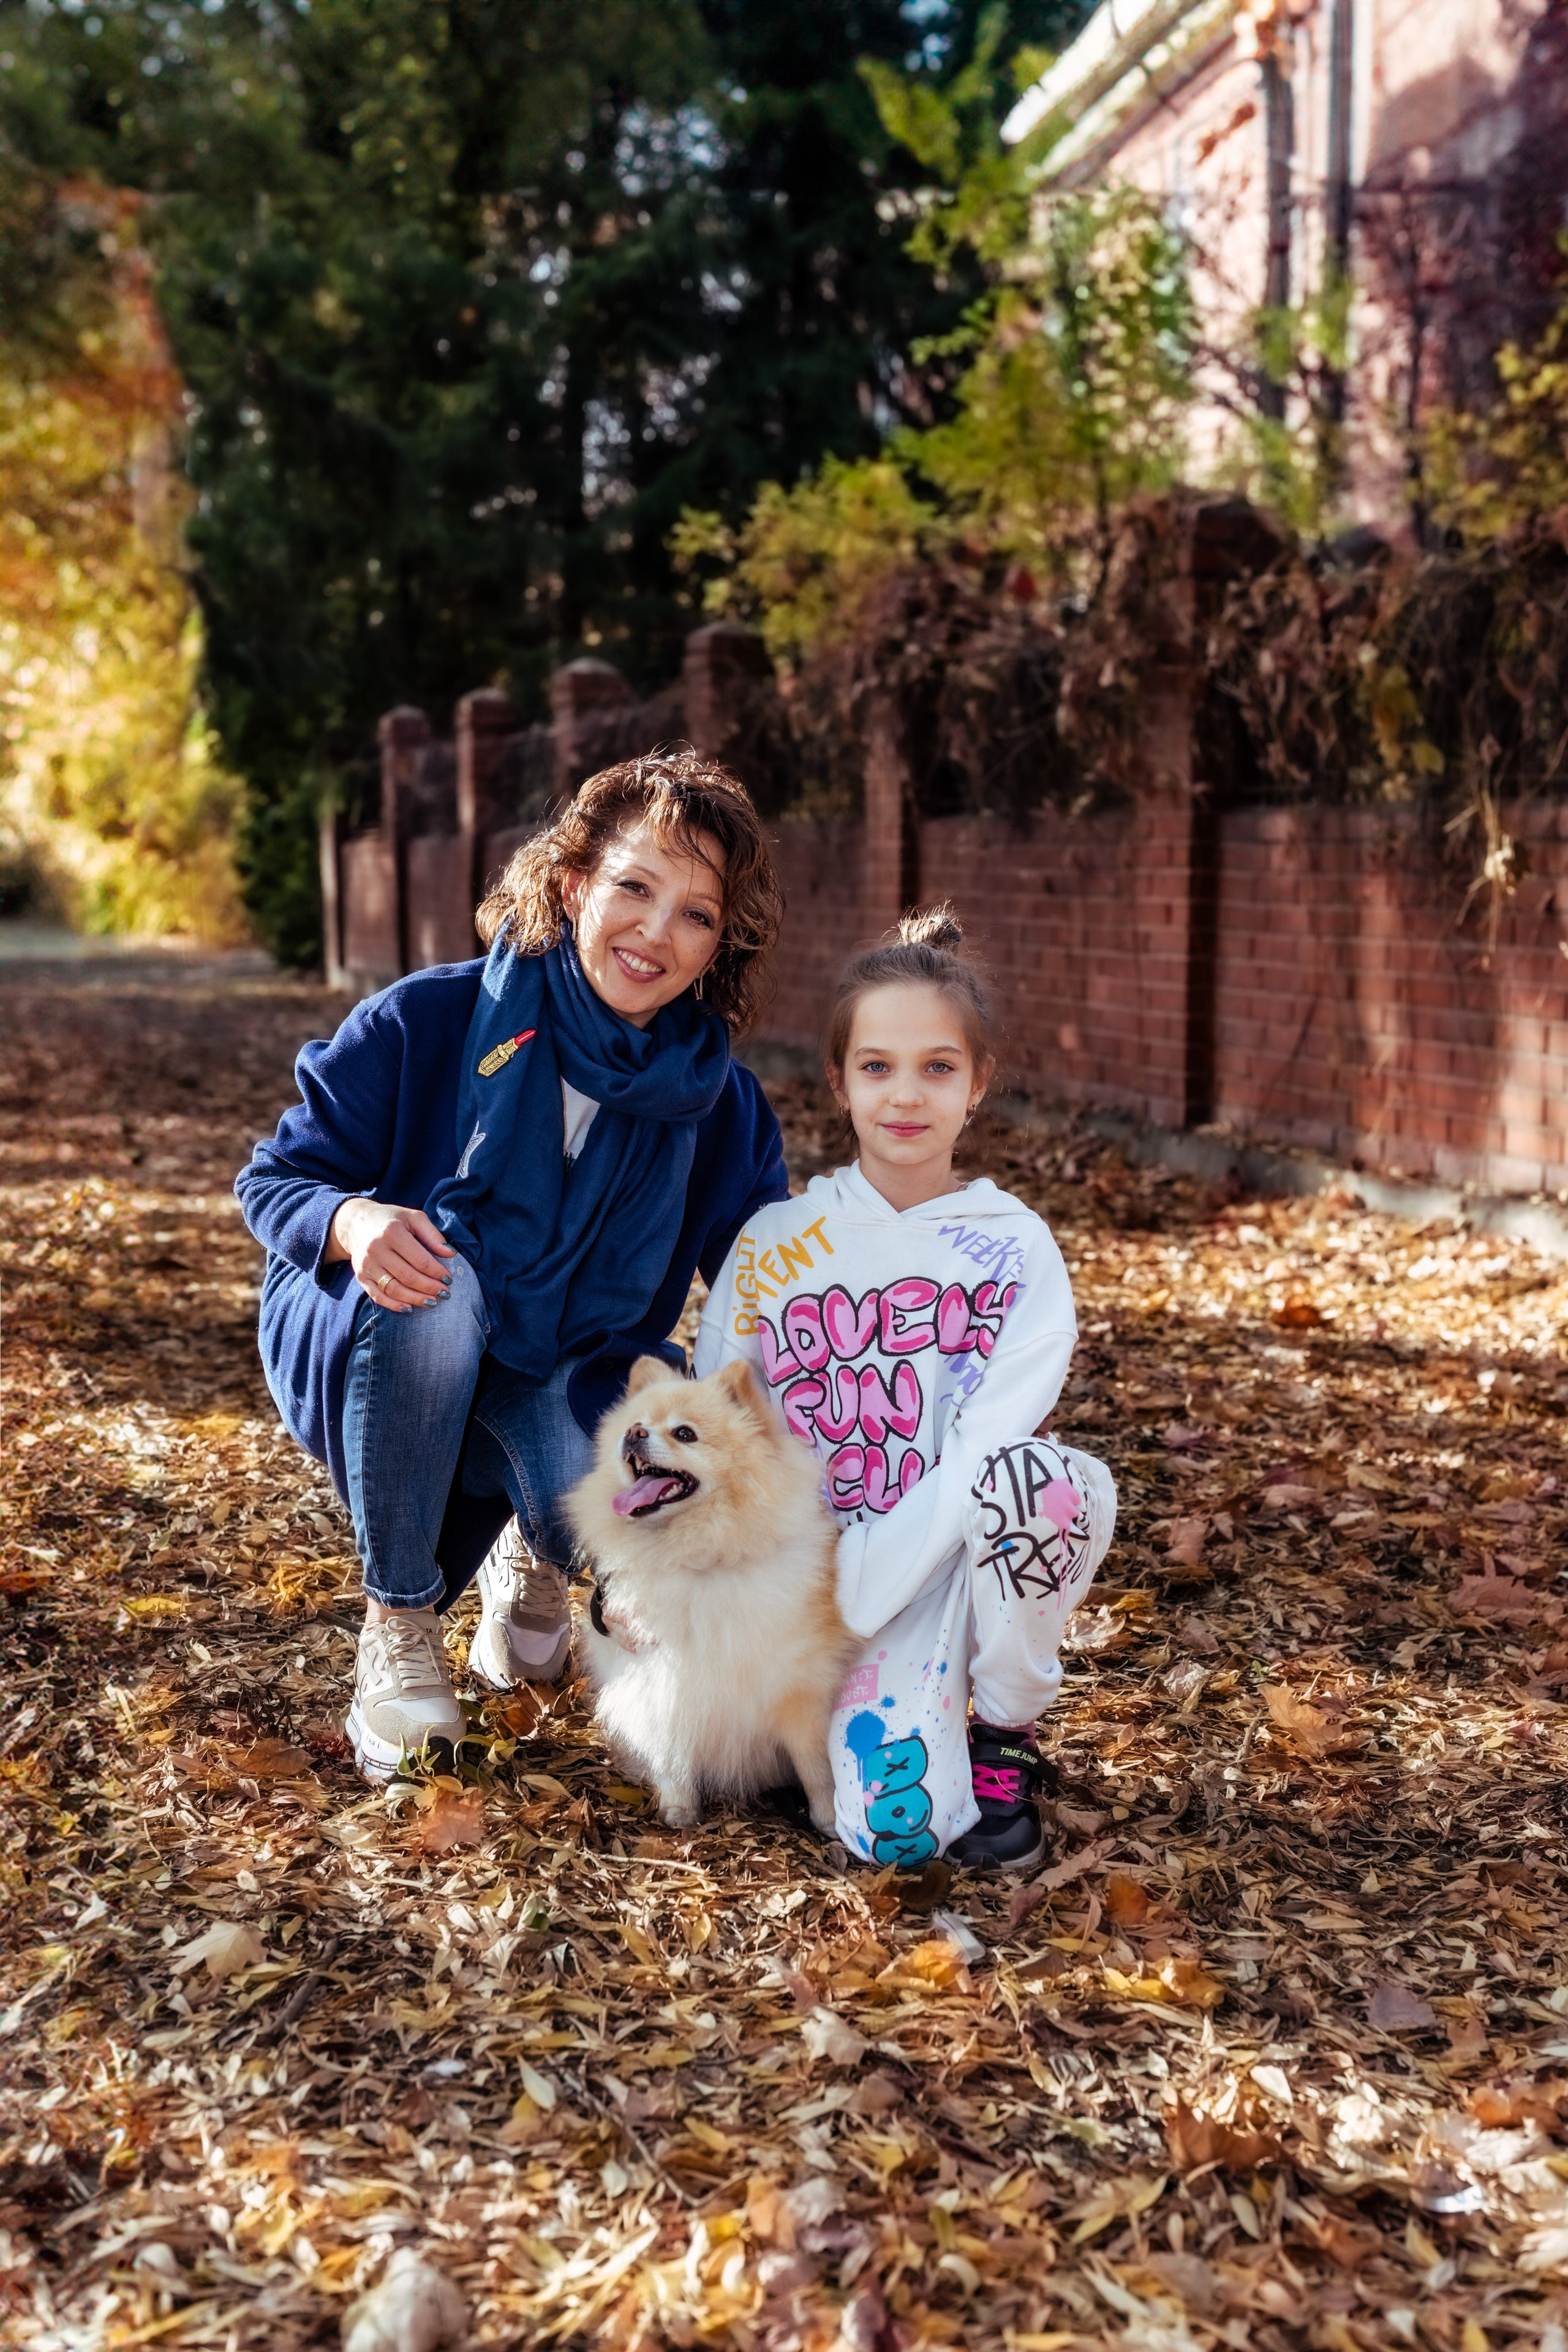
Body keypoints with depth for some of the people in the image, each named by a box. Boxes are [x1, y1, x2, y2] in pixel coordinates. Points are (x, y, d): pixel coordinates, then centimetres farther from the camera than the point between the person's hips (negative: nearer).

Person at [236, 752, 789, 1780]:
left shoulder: (721, 1107, -9)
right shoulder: (429, 1023, -18)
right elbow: (275, 1181, -12)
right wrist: (354, 1222, -36)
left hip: (565, 1379, 2)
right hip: (368, 1352, -1)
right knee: (432, 1288, -37)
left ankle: (528, 1551, 13)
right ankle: (399, 1623, -14)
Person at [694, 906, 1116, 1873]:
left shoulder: (1014, 1249, -4)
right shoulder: (775, 1242, 2)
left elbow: (983, 1454, -14)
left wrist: (837, 1601, -20)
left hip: (959, 1559, 0)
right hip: (821, 1560, 0)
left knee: (1041, 1477, -34)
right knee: (899, 1824, -25)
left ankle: (1005, 1741, -7)